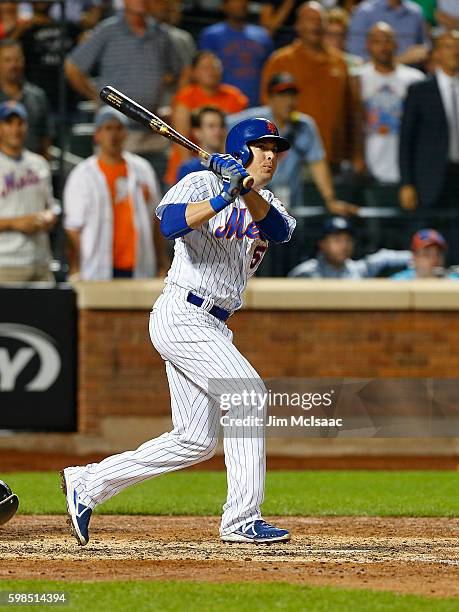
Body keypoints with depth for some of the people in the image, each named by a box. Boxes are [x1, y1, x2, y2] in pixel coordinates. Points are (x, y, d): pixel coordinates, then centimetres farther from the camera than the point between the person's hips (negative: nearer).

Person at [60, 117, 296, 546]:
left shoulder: (265, 202, 16)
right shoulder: (202, 183, -4)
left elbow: (279, 230, -8)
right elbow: (171, 223, -24)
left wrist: (247, 189, -23)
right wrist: (224, 198, -31)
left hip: (211, 326, 9)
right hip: (181, 314, -8)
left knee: (195, 441, 6)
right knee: (248, 393, -18)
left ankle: (88, 484, 15)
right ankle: (242, 519, -17)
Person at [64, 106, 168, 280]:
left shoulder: (142, 169, 15)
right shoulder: (82, 175, 2)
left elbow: (154, 221, 18)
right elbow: (73, 229, -1)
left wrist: (162, 264, 14)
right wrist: (75, 272, -8)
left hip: (140, 271, 4)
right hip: (98, 272, -4)